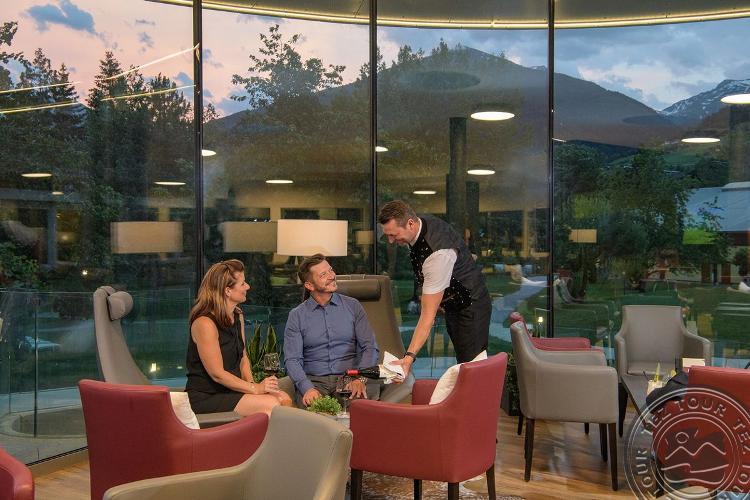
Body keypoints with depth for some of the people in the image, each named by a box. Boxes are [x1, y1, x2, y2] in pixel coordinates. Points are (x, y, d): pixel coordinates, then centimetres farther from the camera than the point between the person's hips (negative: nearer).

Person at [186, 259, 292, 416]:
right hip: (206, 397, -8)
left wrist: (251, 383, -3)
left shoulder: (238, 316, 11)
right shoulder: (205, 323, -18)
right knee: (270, 405, -23)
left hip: (231, 390, 8)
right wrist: (255, 388, -18)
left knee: (284, 399, -13)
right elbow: (217, 374, -18)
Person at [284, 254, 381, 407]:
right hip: (314, 381, -2)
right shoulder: (296, 316, 7)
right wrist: (307, 388, -20)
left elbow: (370, 347, 2)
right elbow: (292, 359, -1)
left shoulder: (353, 306, 9)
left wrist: (360, 379, -16)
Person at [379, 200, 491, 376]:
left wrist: (409, 357, -40)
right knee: (463, 364, 16)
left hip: (471, 308, -9)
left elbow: (428, 314, -37)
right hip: (452, 305, 9)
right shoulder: (422, 223, -10)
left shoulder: (439, 254, -36)